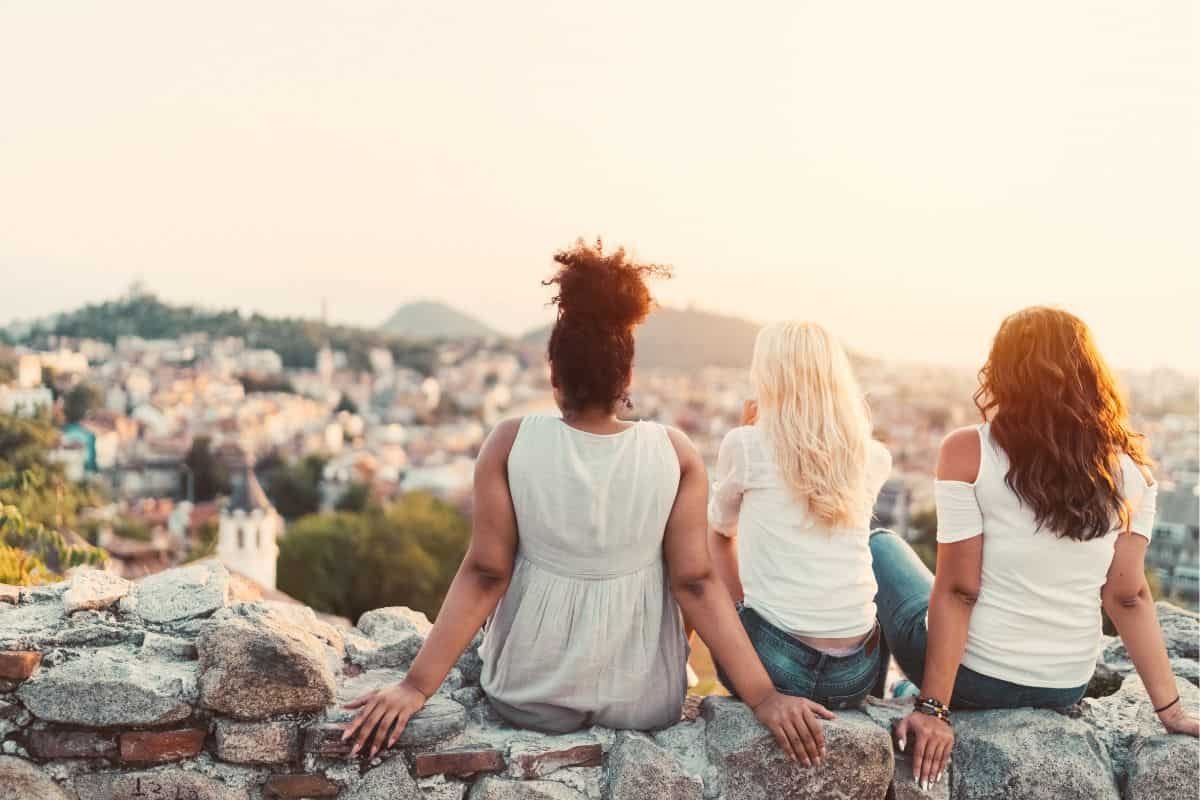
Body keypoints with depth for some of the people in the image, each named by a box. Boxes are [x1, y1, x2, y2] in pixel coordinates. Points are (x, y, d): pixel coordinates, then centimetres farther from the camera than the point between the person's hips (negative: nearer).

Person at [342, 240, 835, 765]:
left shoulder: (510, 444, -15)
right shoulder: (676, 453, -13)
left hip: (528, 696, 0)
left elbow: (485, 575, -16)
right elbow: (695, 583, -15)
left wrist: (417, 686, -11)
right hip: (645, 700, 1)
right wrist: (764, 696, -10)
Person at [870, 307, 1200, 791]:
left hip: (975, 675, -4)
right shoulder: (1130, 469, -6)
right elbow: (1127, 596, -5)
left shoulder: (968, 453, -16)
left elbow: (957, 591, -18)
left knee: (880, 544, 23)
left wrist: (934, 707, -15)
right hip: (1067, 688, 4)